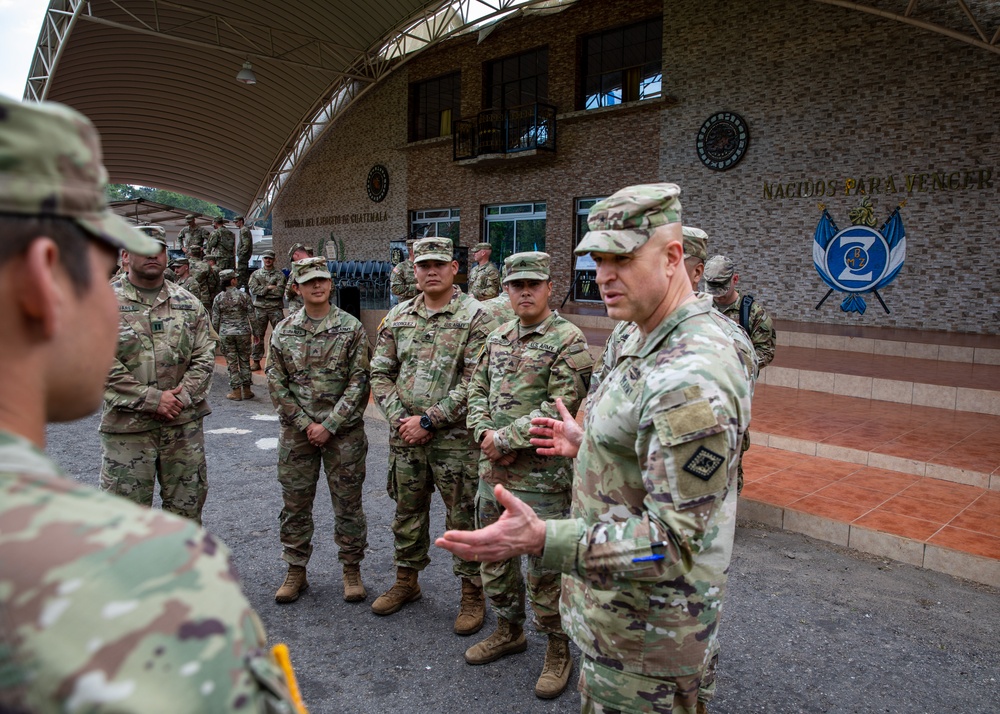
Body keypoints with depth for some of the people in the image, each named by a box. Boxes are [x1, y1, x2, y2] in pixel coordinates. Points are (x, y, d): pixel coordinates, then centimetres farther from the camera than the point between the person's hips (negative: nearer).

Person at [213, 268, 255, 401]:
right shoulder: (242, 295, -6)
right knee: (244, 361, 10)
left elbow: (215, 320, 0)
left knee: (231, 363, 7)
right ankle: (246, 390, 14)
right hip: (243, 332, 0)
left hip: (225, 334, 1)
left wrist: (220, 333, 16)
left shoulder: (218, 298, -3)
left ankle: (236, 391, 10)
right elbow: (251, 315, -4)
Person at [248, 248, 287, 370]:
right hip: (260, 307, 2)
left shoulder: (279, 274, 3)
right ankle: (256, 361, 13)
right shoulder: (256, 274, 11)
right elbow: (253, 289, -3)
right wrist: (269, 288, -9)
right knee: (258, 335, 6)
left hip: (276, 308, -2)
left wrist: (262, 289, -7)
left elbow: (279, 291, -10)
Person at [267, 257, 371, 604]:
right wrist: (305, 424, -7)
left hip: (343, 431, -2)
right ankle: (296, 571, 26)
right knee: (295, 504, 10)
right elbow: (276, 383, 2)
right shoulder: (283, 331, 4)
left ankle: (352, 569, 23)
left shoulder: (351, 328, -3)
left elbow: (359, 382, -7)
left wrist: (329, 425, -12)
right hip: (297, 432, 2)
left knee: (348, 503, 6)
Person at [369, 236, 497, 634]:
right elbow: (380, 373, 9)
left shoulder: (475, 317, -8)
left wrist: (428, 420, -16)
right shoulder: (397, 317, 9)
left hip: (455, 438, -5)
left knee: (463, 518, 5)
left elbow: (474, 381, -14)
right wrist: (398, 418, -6)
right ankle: (406, 582, 37)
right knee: (407, 512, 18)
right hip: (404, 437, 5)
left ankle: (472, 594, 22)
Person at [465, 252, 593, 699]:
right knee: (494, 554, 19)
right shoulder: (497, 337, 11)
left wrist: (505, 439, -16)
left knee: (545, 565, 3)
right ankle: (509, 630, 40)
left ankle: (557, 650, 24)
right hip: (493, 470, 7)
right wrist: (483, 433, -6)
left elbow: (560, 408, -19)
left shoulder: (568, 340, -12)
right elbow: (478, 389, 13)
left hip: (541, 475, -7)